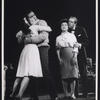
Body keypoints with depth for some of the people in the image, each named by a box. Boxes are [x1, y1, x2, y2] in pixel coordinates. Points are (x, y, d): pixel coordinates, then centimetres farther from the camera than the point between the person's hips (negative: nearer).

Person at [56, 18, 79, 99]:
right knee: (64, 75, -4)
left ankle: (72, 93, -6)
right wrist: (59, 58, -4)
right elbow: (57, 49, 9)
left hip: (71, 56, -1)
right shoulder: (58, 38, 13)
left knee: (73, 74, -9)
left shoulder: (72, 36, 8)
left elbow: (76, 47, 3)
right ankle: (66, 93, 3)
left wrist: (75, 57, -9)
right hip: (63, 56, 2)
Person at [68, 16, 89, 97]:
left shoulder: (81, 30, 2)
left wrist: (80, 44, -18)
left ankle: (85, 93, 6)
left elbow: (87, 41, -1)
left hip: (80, 55, -1)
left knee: (83, 74, 1)